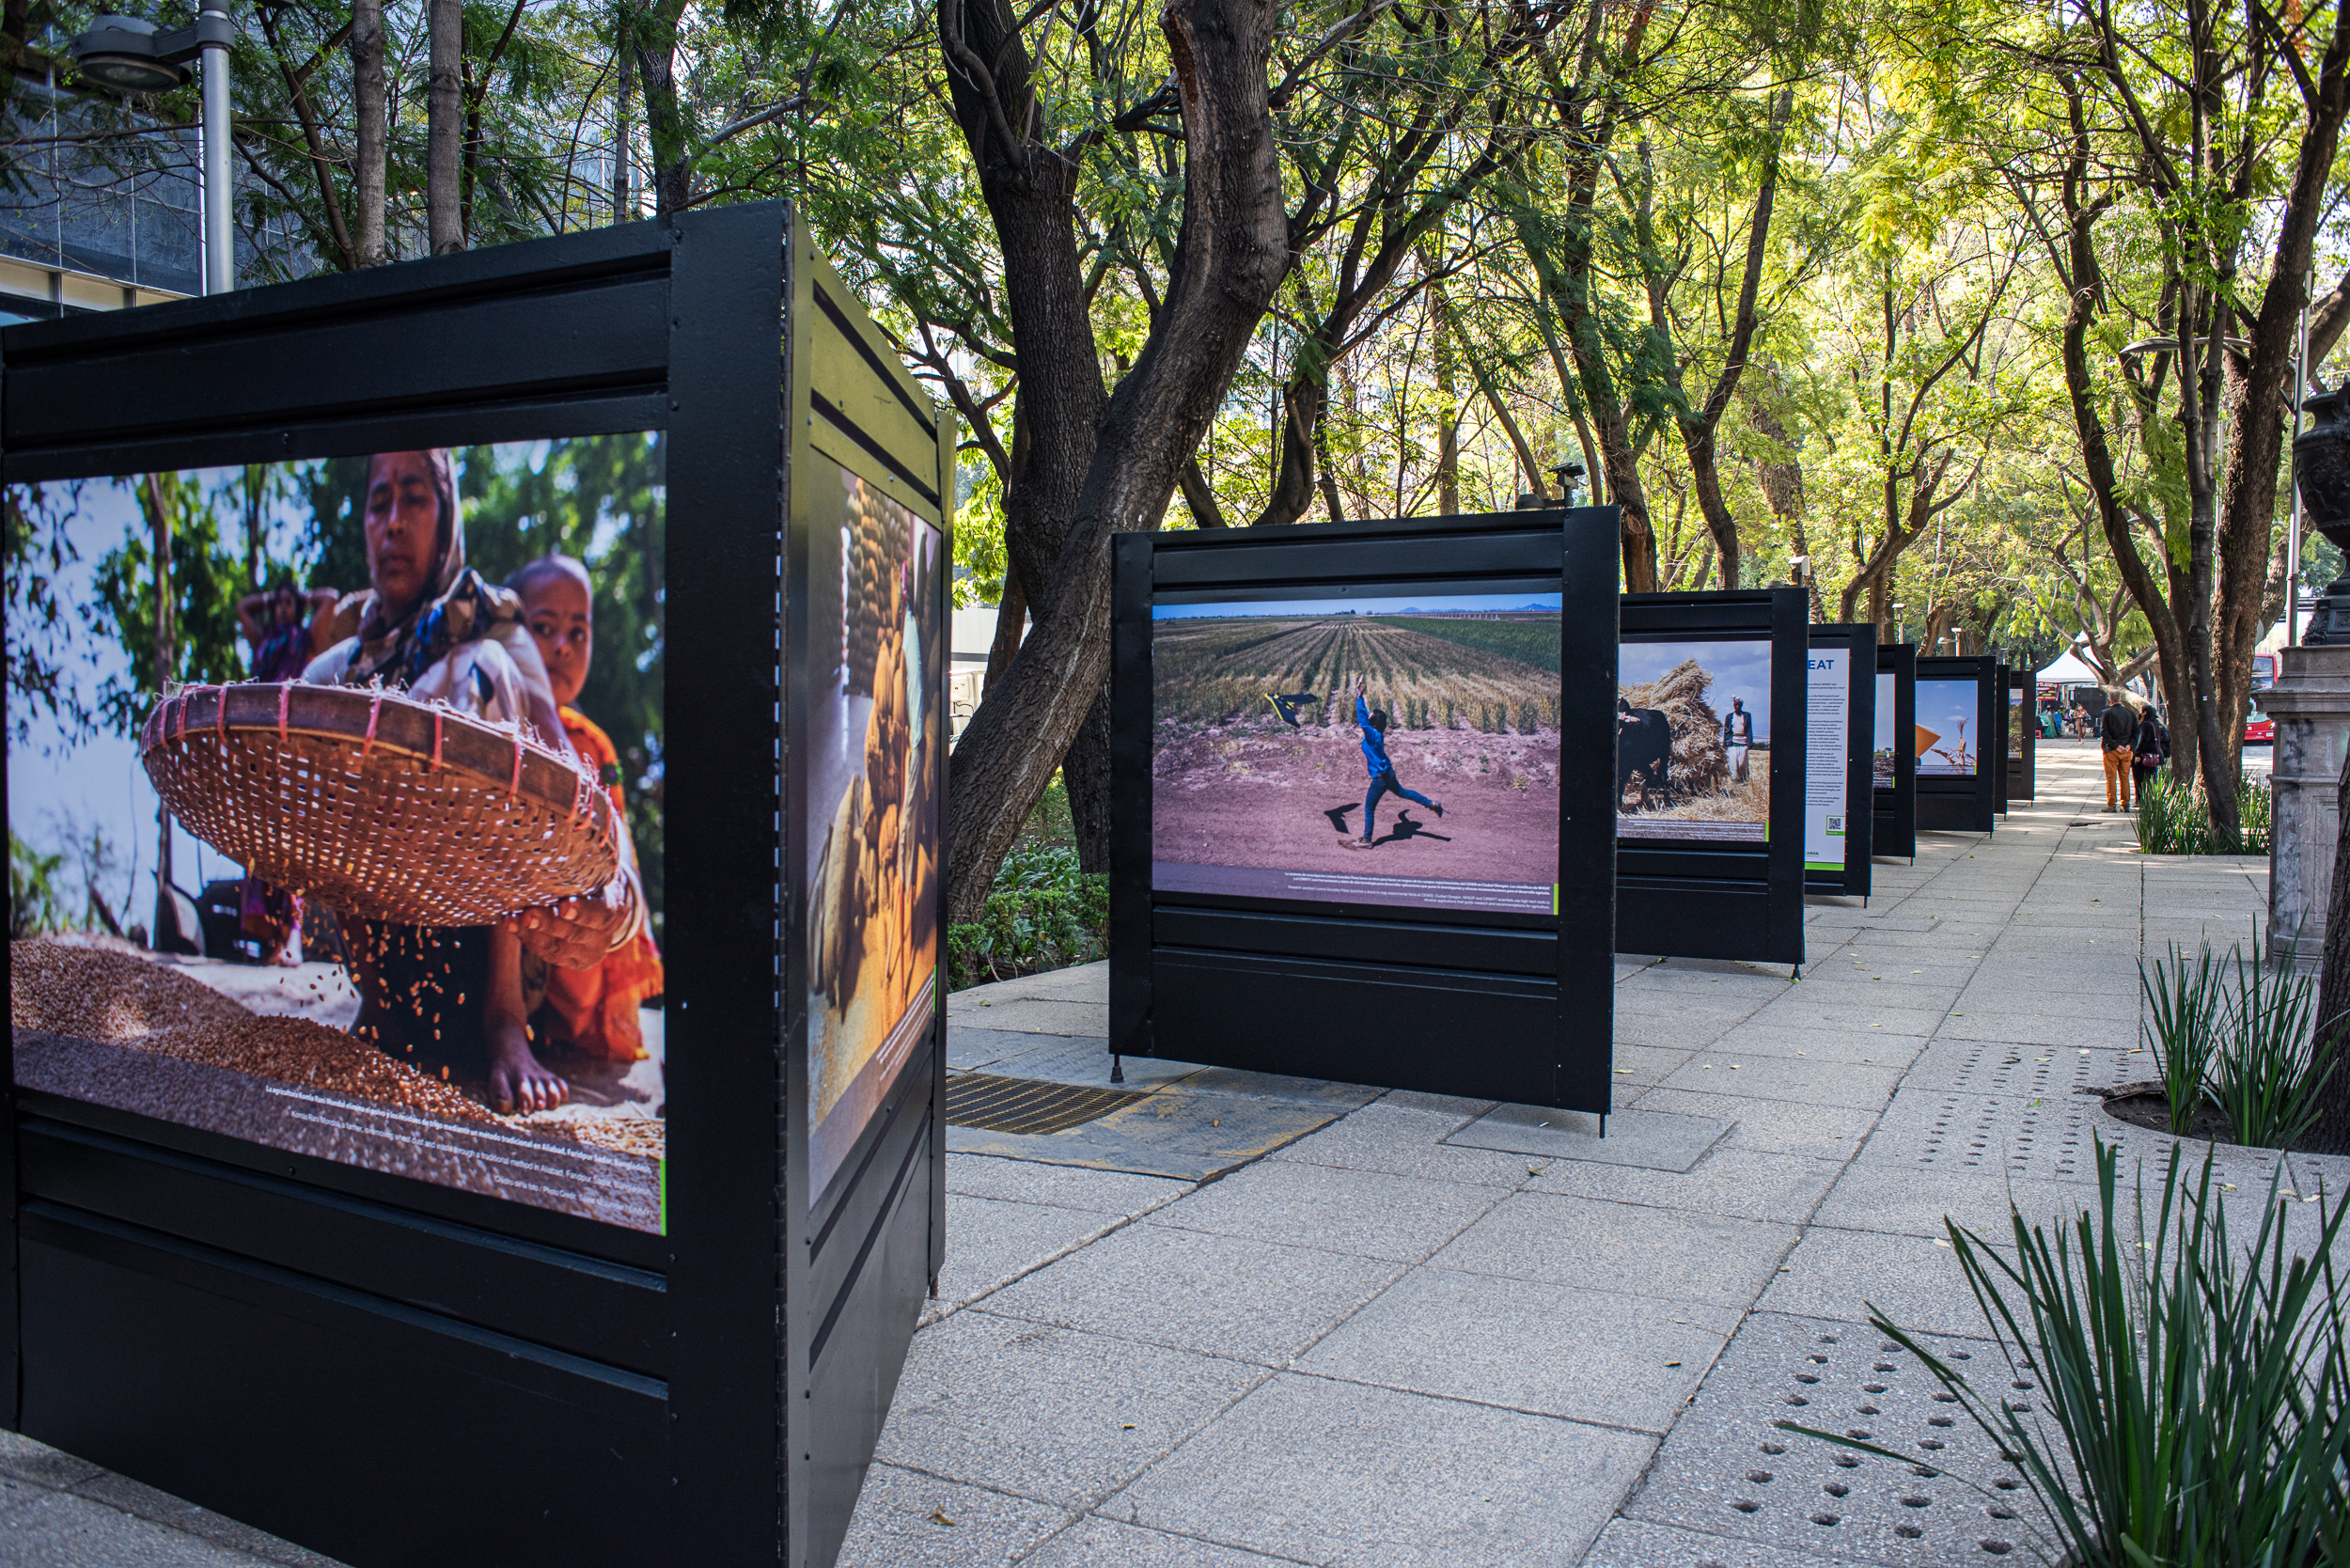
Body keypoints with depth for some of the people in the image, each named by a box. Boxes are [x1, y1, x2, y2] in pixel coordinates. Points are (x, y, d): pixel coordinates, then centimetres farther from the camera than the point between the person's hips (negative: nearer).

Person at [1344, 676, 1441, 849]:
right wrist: (1359, 695, 9)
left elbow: (1362, 720, -36)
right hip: (1387, 773, 9)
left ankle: (1366, 841, 13)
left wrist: (1359, 696, -33)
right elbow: (1364, 712, 10)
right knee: (1401, 792, 31)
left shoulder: (1373, 735, -24)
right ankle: (1432, 804, 34)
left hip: (1380, 778, -9)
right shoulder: (1374, 734, -1)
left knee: (1369, 809, 3)